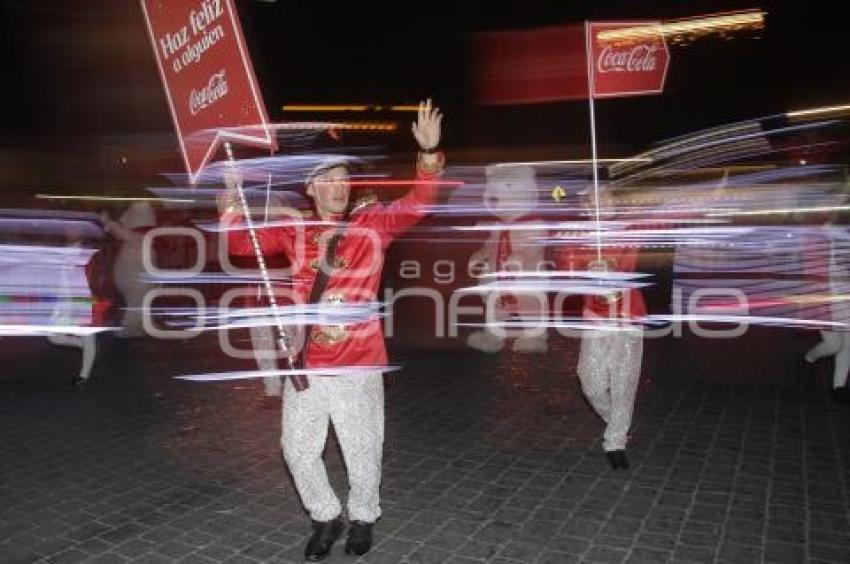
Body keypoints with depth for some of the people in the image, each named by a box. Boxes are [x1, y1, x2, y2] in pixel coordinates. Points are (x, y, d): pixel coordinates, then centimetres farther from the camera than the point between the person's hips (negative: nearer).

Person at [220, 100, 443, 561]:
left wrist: (429, 151, -29)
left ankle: (362, 517, 39)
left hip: (357, 365, -3)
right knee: (298, 449, 14)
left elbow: (417, 204, -16)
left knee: (362, 452, 11)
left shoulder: (372, 224, -3)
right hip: (305, 364, 3)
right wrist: (231, 190, -3)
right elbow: (239, 242, 6)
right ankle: (326, 517, 38)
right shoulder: (294, 232, 5)